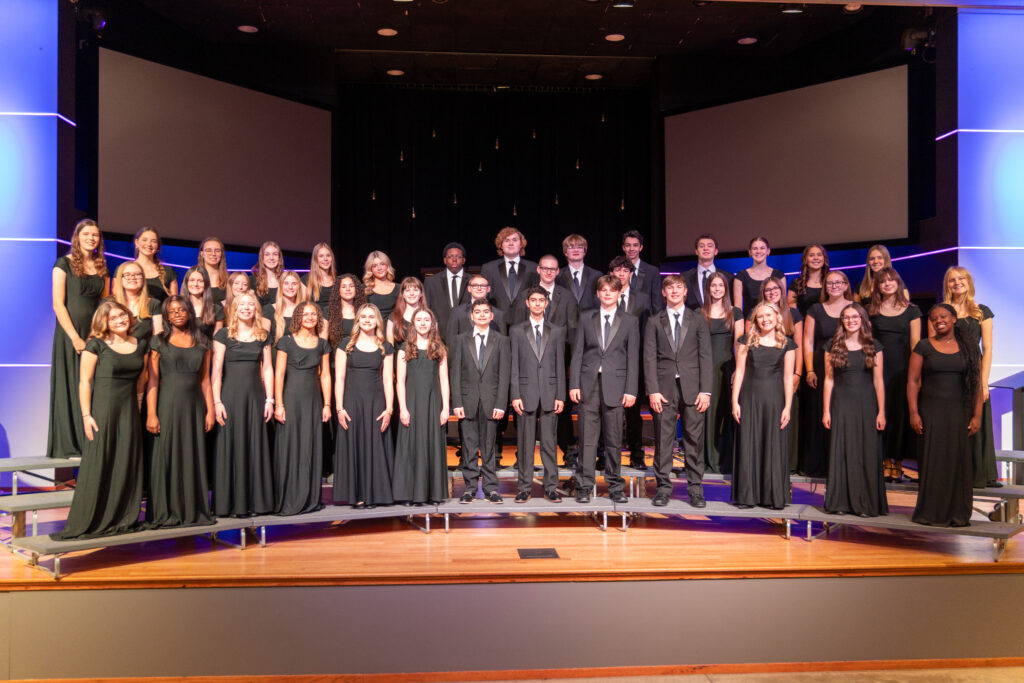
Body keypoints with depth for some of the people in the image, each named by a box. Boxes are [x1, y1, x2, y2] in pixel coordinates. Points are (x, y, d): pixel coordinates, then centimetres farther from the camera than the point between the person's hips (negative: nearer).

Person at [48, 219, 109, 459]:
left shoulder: (102, 268, 13)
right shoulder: (64, 264, -2)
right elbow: (58, 305, -8)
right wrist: (75, 337, -15)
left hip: (95, 335, 4)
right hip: (69, 334, -4)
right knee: (69, 387, -1)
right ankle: (67, 447, 5)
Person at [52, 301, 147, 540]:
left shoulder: (140, 345, 10)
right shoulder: (96, 345, -3)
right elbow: (85, 382, -6)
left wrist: (140, 409, 10)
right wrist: (86, 415, -13)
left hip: (129, 411, 5)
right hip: (102, 410, -5)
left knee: (127, 466, 7)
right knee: (97, 467, -3)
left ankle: (123, 520, 17)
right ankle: (83, 524, 7)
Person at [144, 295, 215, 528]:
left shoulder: (202, 342, 10)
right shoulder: (159, 341, 2)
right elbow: (153, 380, -3)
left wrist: (210, 410, 6)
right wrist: (151, 413, -10)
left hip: (194, 406, 3)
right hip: (167, 405, -3)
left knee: (193, 458, 6)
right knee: (165, 457, 0)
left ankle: (193, 511, 14)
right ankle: (164, 513, 8)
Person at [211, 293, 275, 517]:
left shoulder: (263, 336, 11)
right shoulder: (223, 334, 1)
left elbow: (267, 369, 10)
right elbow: (216, 370, -3)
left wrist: (269, 399, 4)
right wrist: (217, 401, -10)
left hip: (255, 396, 3)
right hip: (230, 396, -3)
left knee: (256, 447, 5)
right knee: (231, 447, -1)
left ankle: (256, 501, 12)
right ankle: (230, 503, 6)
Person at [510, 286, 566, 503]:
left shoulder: (557, 331, 10)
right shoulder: (516, 330, 7)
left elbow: (560, 365, 7)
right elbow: (513, 366, 3)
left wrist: (560, 395, 0)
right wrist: (515, 395, -5)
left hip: (549, 393, 1)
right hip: (526, 393, -1)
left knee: (549, 443, 3)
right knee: (525, 444, 2)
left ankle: (551, 487, 10)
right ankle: (524, 488, 11)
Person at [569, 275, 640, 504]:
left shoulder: (630, 321, 8)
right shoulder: (586, 318, 10)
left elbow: (633, 358, 4)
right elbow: (577, 353, 7)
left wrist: (631, 390, -4)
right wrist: (574, 384, -1)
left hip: (616, 385, 0)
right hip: (589, 384, 1)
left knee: (614, 440, 5)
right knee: (587, 438, 1)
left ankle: (615, 487, 15)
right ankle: (584, 487, 7)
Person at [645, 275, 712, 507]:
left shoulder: (698, 320, 10)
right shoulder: (655, 322, 9)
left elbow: (705, 356, 5)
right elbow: (649, 358, 3)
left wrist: (705, 391, -4)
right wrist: (653, 390, -7)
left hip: (692, 388, 0)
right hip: (664, 388, 0)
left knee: (694, 439, 2)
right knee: (663, 439, 1)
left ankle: (695, 488, 11)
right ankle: (664, 487, 9)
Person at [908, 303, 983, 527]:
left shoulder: (969, 347, 8)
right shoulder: (924, 347, 3)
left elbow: (977, 384, 6)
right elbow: (912, 381, 0)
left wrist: (977, 415, -1)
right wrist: (914, 413, -8)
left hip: (960, 413, 1)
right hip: (931, 412, -1)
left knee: (959, 460, 3)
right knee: (932, 460, 1)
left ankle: (958, 514, 13)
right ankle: (930, 513, 9)